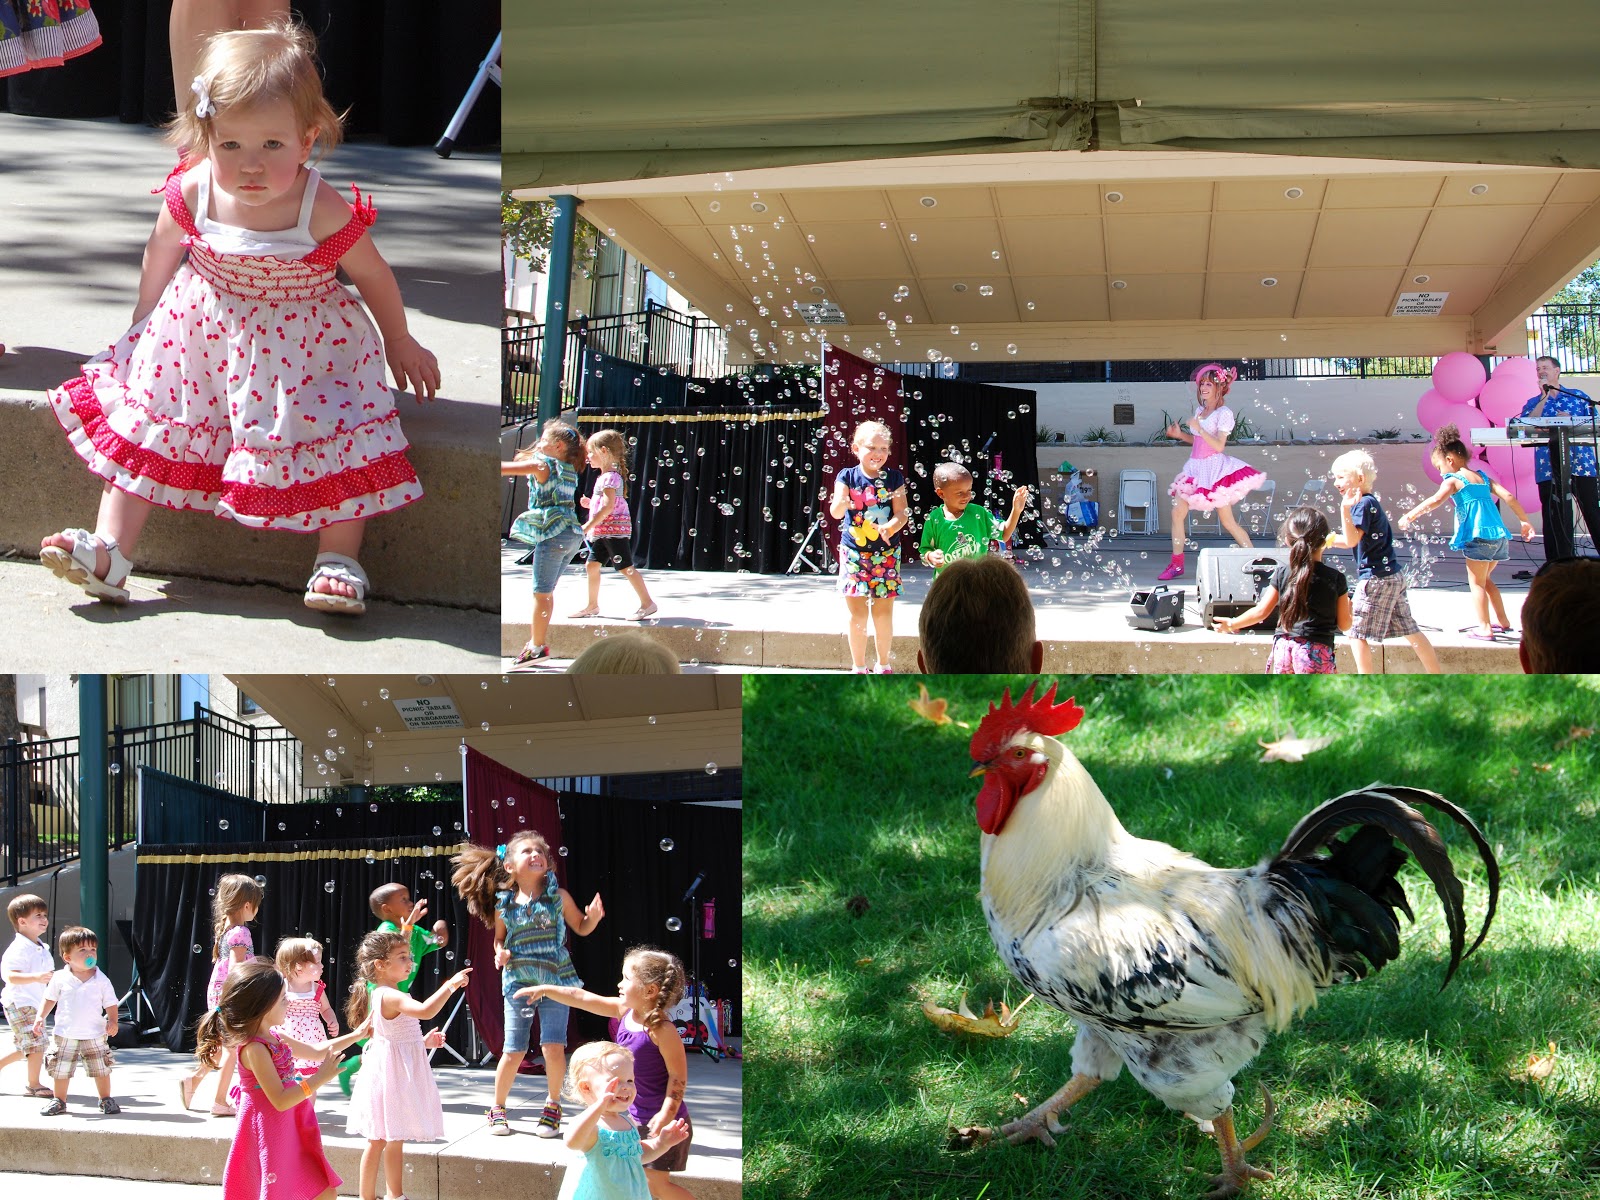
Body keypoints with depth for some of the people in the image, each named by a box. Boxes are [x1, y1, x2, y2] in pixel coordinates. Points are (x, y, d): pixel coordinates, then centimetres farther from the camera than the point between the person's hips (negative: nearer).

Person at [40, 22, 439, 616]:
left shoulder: (323, 211, -25)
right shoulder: (192, 193, -16)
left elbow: (375, 278, -7)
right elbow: (161, 254, 6)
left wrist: (400, 345, 7)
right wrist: (144, 322, 18)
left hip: (302, 348, -2)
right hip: (200, 332, 3)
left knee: (331, 436, -12)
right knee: (145, 419, -2)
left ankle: (338, 560, 1)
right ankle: (109, 551, 1)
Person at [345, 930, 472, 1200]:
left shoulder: (381, 996, 12)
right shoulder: (391, 996, -21)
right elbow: (425, 1010, -39)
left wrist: (424, 1042, 13)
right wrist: (450, 985, -33)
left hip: (399, 1075, 10)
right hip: (388, 1074, -10)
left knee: (395, 1140, 16)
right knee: (378, 1141, 0)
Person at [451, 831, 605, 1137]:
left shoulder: (558, 896, -1)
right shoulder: (504, 905, 0)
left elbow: (581, 928, 10)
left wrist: (593, 917, -11)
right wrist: (499, 953, -5)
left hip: (555, 982, -1)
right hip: (517, 983, 1)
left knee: (553, 1047, -10)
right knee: (513, 1052, 0)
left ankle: (552, 1107, 12)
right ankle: (497, 1109, 21)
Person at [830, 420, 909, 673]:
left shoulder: (894, 477, 0)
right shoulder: (847, 476, -3)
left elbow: (902, 513, -5)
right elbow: (835, 513, -13)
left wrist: (891, 527, -26)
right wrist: (841, 503, -36)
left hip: (886, 552, 1)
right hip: (854, 552, 0)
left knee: (884, 612, 6)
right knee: (857, 612, 2)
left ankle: (883, 664, 21)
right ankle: (858, 667, 14)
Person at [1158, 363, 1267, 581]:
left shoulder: (1224, 413, -11)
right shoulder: (1200, 410, 12)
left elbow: (1219, 445, -18)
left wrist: (1198, 428, -24)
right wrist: (1180, 434, 7)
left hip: (1214, 469, -7)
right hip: (1195, 468, 7)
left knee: (1227, 521, -4)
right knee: (1177, 512, -2)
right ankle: (1176, 564, 3)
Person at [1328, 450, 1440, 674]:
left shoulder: (1363, 504, -13)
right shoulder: (1371, 502, 16)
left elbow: (1352, 539, -24)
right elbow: (1351, 541, 24)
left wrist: (1345, 509, -34)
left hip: (1375, 578, -10)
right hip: (1393, 577, 10)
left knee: (1357, 633, -3)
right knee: (1410, 630, 13)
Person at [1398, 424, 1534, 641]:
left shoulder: (1453, 480, -2)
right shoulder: (1483, 476, 18)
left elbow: (1436, 500, -19)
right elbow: (1509, 497, 13)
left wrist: (1410, 516, -20)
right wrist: (1525, 521, 19)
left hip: (1478, 536, -8)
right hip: (1498, 535, 8)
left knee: (1477, 582, 1)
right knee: (1484, 579, 24)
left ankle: (1484, 629, -2)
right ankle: (1502, 621, 29)